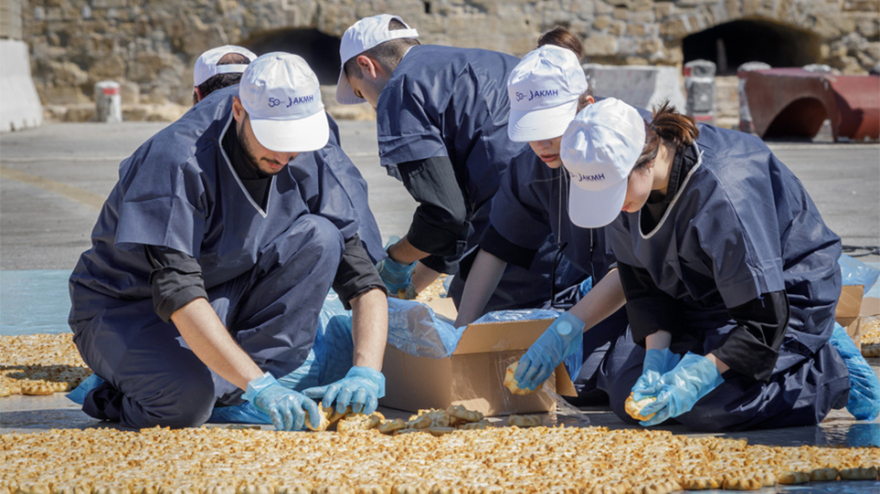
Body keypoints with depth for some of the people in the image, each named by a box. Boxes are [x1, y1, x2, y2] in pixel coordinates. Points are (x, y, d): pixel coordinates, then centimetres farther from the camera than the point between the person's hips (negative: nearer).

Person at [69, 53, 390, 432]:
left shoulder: (303, 165, -9)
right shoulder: (178, 161, -28)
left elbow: (361, 277, -9)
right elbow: (177, 292, -37)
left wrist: (366, 372, -27)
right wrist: (259, 385, -43)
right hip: (127, 310, -6)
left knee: (319, 236, -16)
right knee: (187, 400, -38)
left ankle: (225, 388, -16)